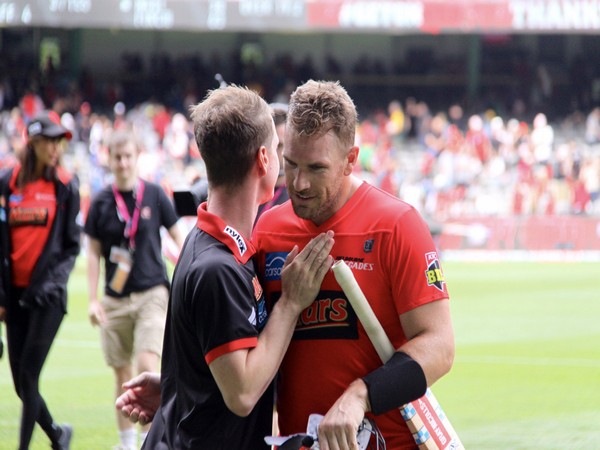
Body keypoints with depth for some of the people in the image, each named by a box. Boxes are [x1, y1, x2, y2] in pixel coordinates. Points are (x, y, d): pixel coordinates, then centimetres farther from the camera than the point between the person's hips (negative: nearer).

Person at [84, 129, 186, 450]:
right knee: (122, 375, 8)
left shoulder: (154, 195, -1)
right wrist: (93, 300, 0)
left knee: (147, 364, -17)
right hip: (115, 300, 2)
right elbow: (93, 253, 6)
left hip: (152, 294, -2)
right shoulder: (101, 202, 2)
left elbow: (178, 237, 7)